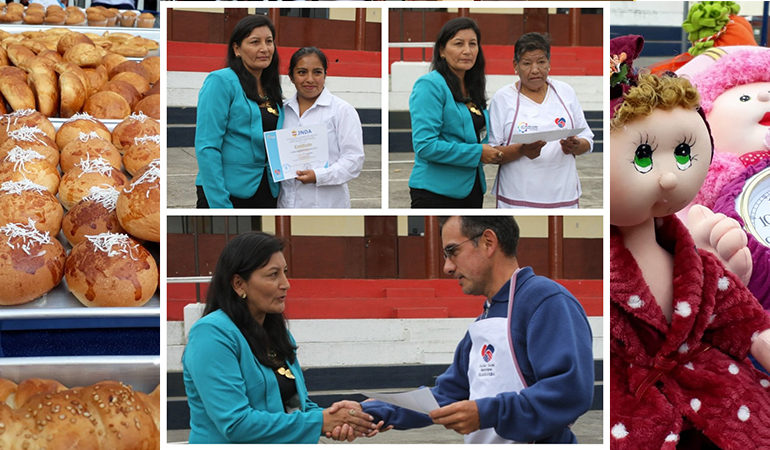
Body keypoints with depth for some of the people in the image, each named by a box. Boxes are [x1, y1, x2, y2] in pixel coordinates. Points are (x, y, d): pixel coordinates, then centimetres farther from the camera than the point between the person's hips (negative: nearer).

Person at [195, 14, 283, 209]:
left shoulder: (272, 90, 12)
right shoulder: (220, 81, -8)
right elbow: (206, 147, -15)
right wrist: (220, 205, -20)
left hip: (266, 192, 7)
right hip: (228, 193, -6)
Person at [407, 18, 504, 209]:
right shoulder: (430, 85, -11)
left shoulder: (473, 89, 13)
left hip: (472, 190, 8)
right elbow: (425, 146, -20)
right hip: (437, 192, -8)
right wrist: (477, 153, -17)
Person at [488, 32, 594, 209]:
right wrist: (521, 150, -19)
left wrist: (575, 146, -8)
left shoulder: (565, 91, 12)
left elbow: (587, 139, 14)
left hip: (563, 194, 3)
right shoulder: (502, 98, 2)